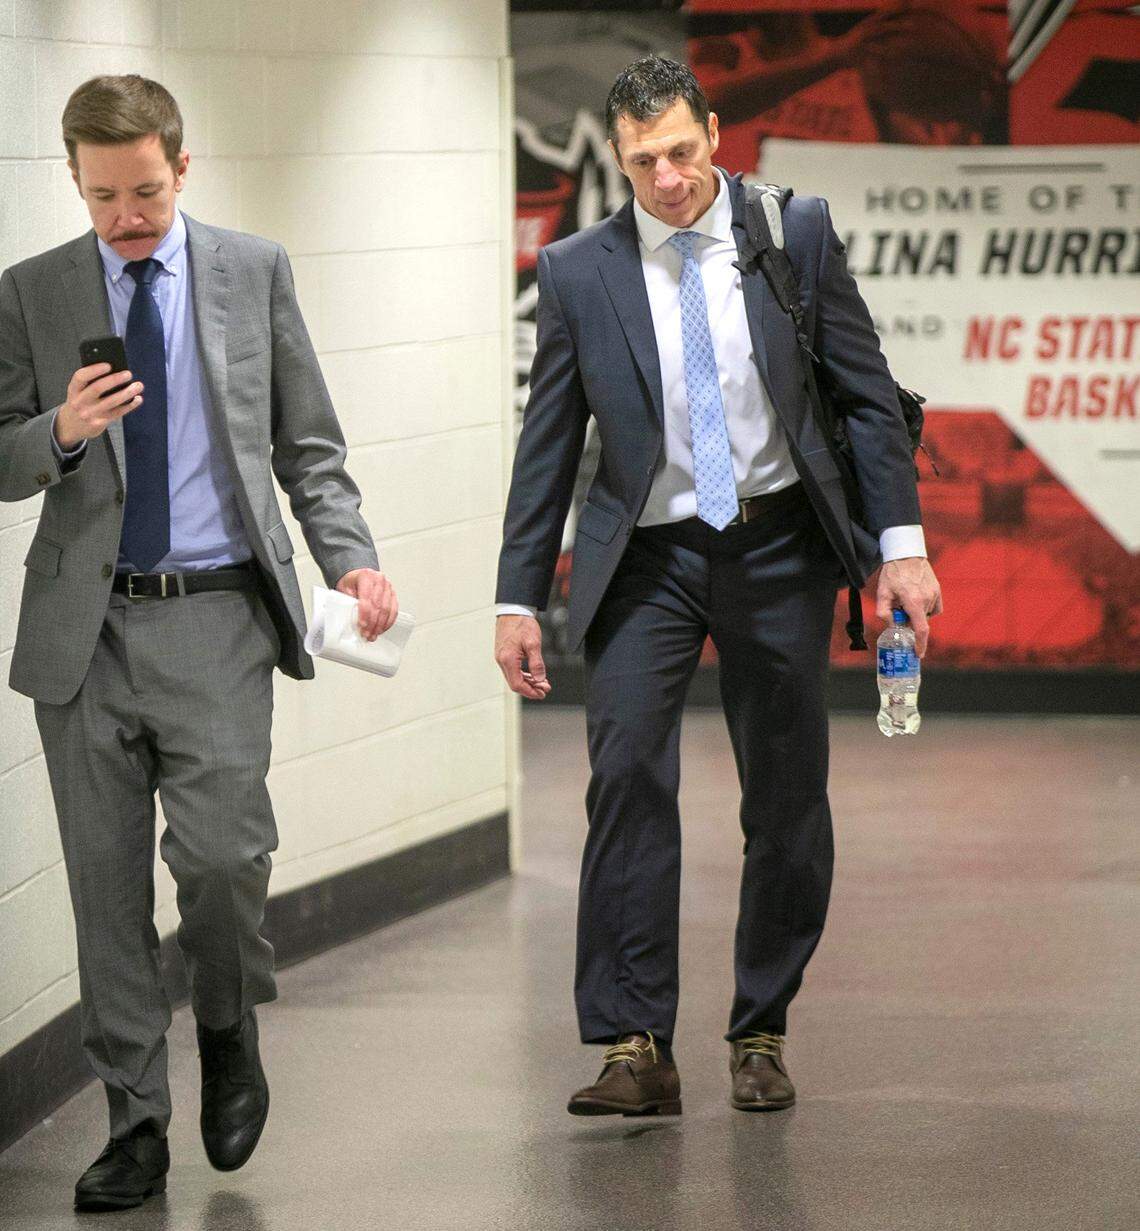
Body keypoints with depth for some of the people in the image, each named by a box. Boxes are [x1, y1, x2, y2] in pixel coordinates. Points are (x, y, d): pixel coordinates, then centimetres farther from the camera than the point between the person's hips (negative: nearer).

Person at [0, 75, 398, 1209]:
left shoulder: (253, 272, 7)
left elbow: (308, 446, 10)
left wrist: (350, 558, -4)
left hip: (215, 616, -1)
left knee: (218, 852, -15)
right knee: (106, 881, 2)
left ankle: (229, 1033, 14)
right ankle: (135, 1124, 12)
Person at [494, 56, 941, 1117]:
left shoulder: (794, 232, -2)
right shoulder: (577, 272, -1)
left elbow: (867, 394, 2)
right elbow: (547, 445, 5)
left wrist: (901, 544, -5)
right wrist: (519, 598, 3)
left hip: (779, 550, 1)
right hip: (649, 557, -1)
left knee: (787, 799, 5)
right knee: (627, 773, -17)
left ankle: (760, 1033, 19)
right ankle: (633, 1047, -17)